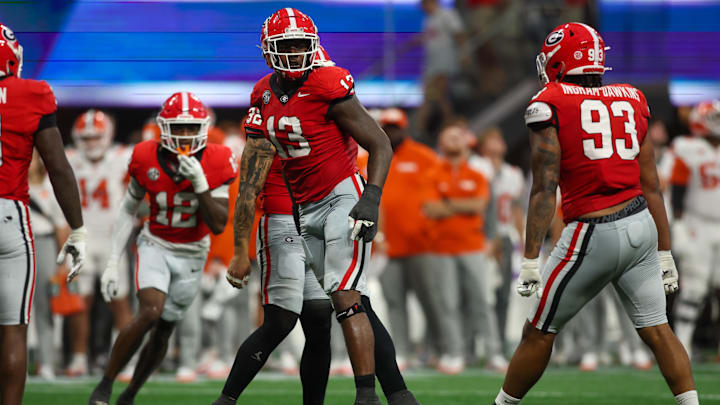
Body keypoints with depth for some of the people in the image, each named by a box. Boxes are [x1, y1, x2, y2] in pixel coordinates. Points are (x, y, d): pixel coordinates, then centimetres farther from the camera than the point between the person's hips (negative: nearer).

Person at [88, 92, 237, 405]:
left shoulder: (215, 163, -14)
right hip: (155, 247, -1)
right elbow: (127, 211, 1)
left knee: (162, 332, 5)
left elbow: (218, 225, -17)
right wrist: (112, 263, -1)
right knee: (150, 312, -26)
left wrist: (199, 183, -29)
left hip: (191, 255, 1)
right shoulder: (147, 159, -12)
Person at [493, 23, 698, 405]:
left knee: (539, 332, 9)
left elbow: (544, 190, -12)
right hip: (642, 227, 5)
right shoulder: (630, 102, 10)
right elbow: (652, 188, 12)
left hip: (594, 235, -5)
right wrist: (664, 253, 17)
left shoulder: (550, 106, -6)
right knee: (657, 330, 9)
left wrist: (530, 260, -12)